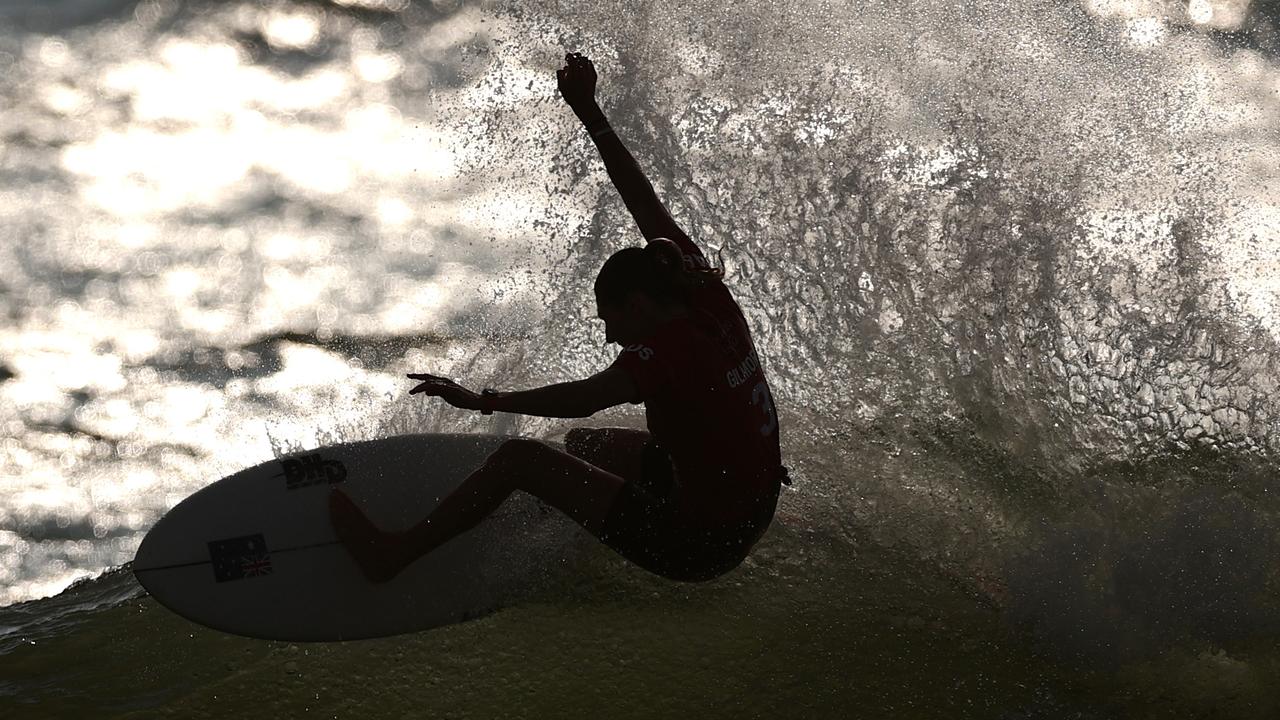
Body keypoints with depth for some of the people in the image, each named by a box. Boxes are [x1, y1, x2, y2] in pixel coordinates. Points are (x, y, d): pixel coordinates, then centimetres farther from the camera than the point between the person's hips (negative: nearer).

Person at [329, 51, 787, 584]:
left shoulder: (671, 349, -23)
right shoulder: (710, 299, -2)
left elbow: (582, 399, -32)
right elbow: (646, 205, 2)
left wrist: (484, 401, -29)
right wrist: (588, 111, 4)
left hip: (697, 545, -9)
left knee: (520, 458, -4)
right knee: (581, 443, 28)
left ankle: (393, 555, 4)